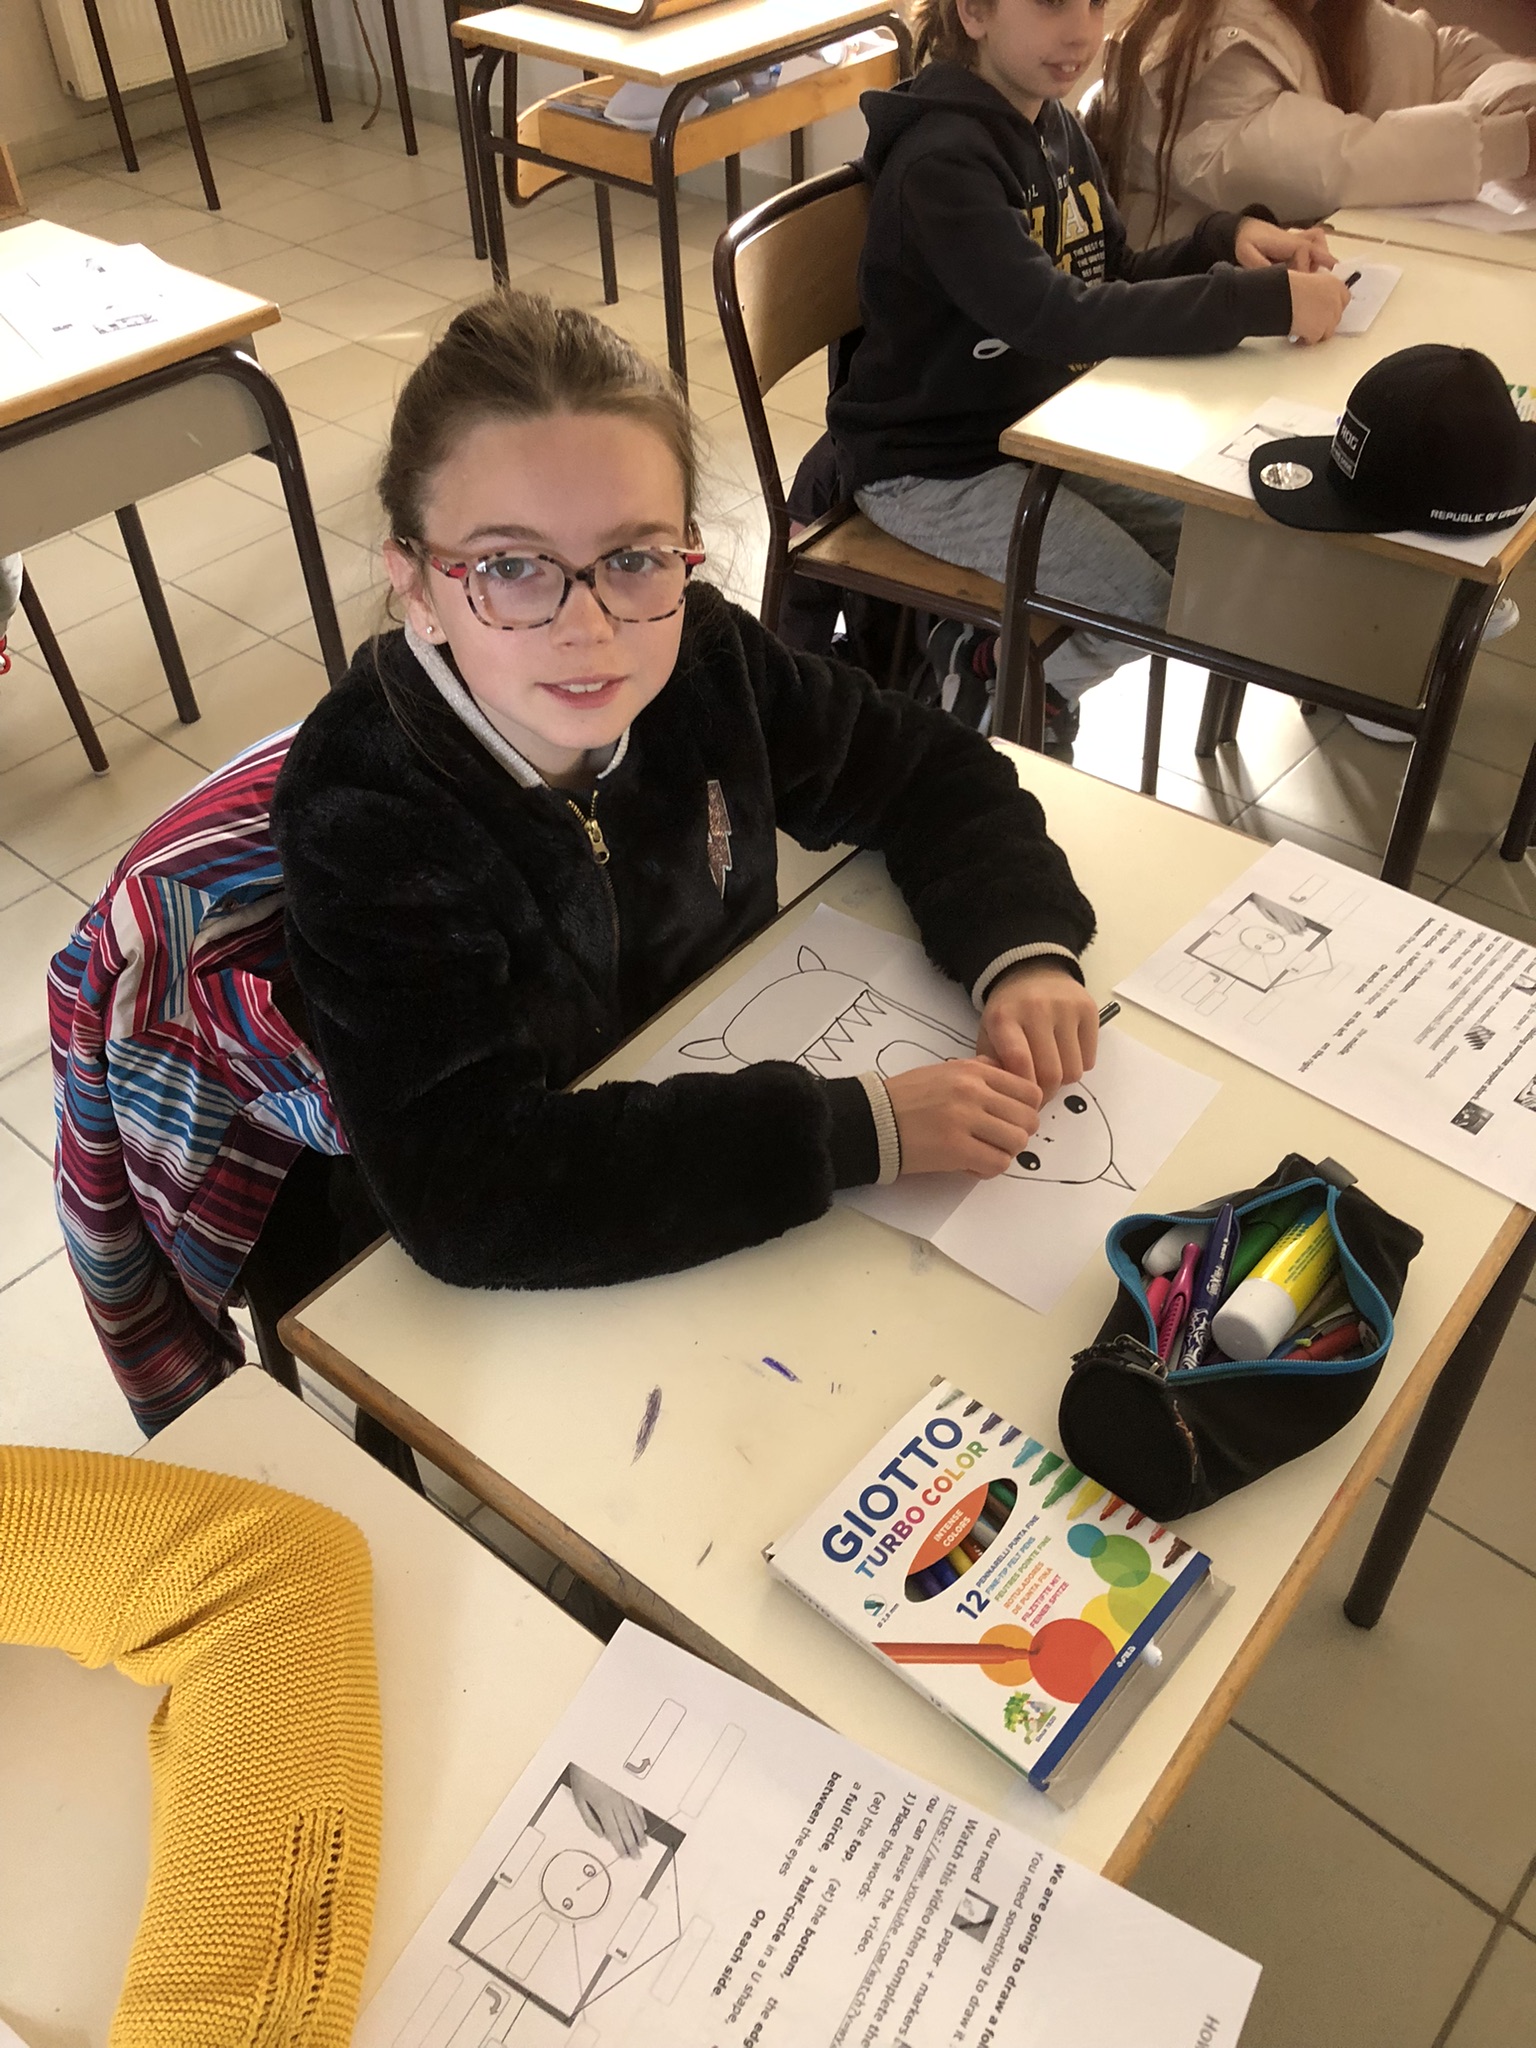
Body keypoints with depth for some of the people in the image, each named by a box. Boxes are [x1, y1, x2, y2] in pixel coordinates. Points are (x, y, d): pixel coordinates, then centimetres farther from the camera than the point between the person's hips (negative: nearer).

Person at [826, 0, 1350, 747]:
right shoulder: (943, 162, -23)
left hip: (1033, 426, 9)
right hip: (930, 465, -8)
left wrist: (1227, 241, -12)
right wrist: (1264, 301, -34)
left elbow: (1120, 281, 7)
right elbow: (1057, 317, -33)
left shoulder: (1054, 127, 3)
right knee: (1148, 609, -13)